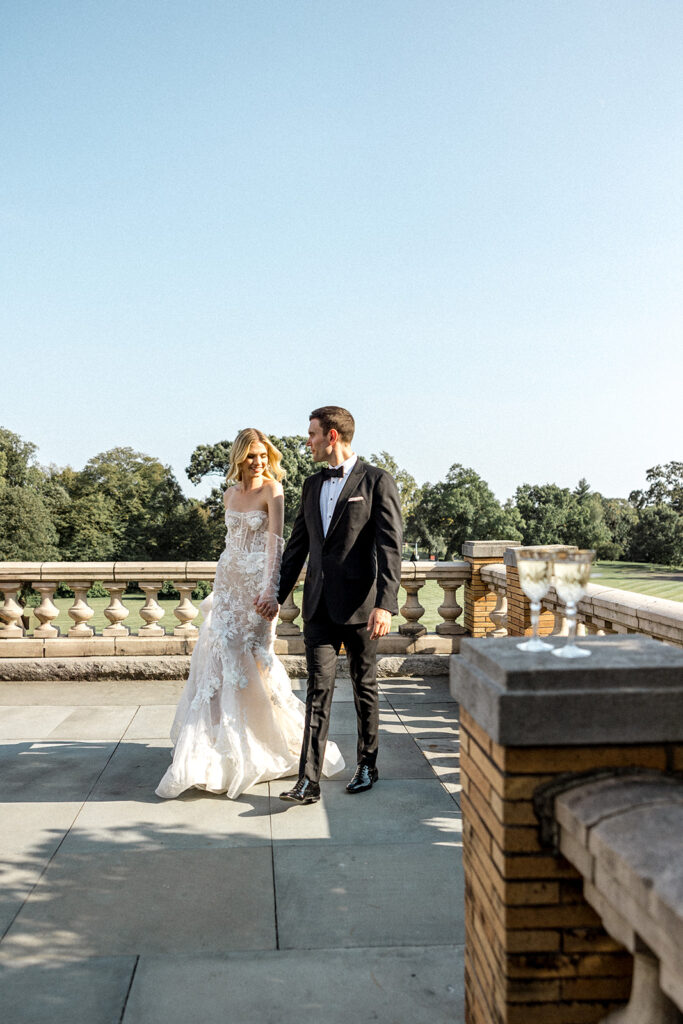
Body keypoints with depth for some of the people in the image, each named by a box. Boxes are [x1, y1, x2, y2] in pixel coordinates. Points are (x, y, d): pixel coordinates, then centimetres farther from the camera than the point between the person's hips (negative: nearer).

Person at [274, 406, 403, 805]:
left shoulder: (377, 482, -6)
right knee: (319, 689, 1)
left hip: (359, 604, -5)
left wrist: (385, 605, -21)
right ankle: (309, 782, 1)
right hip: (319, 604, 5)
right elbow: (298, 545, 20)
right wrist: (278, 594, 20)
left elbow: (390, 548, -13)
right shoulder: (312, 485, 14)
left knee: (365, 686, 11)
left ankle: (367, 765, 28)